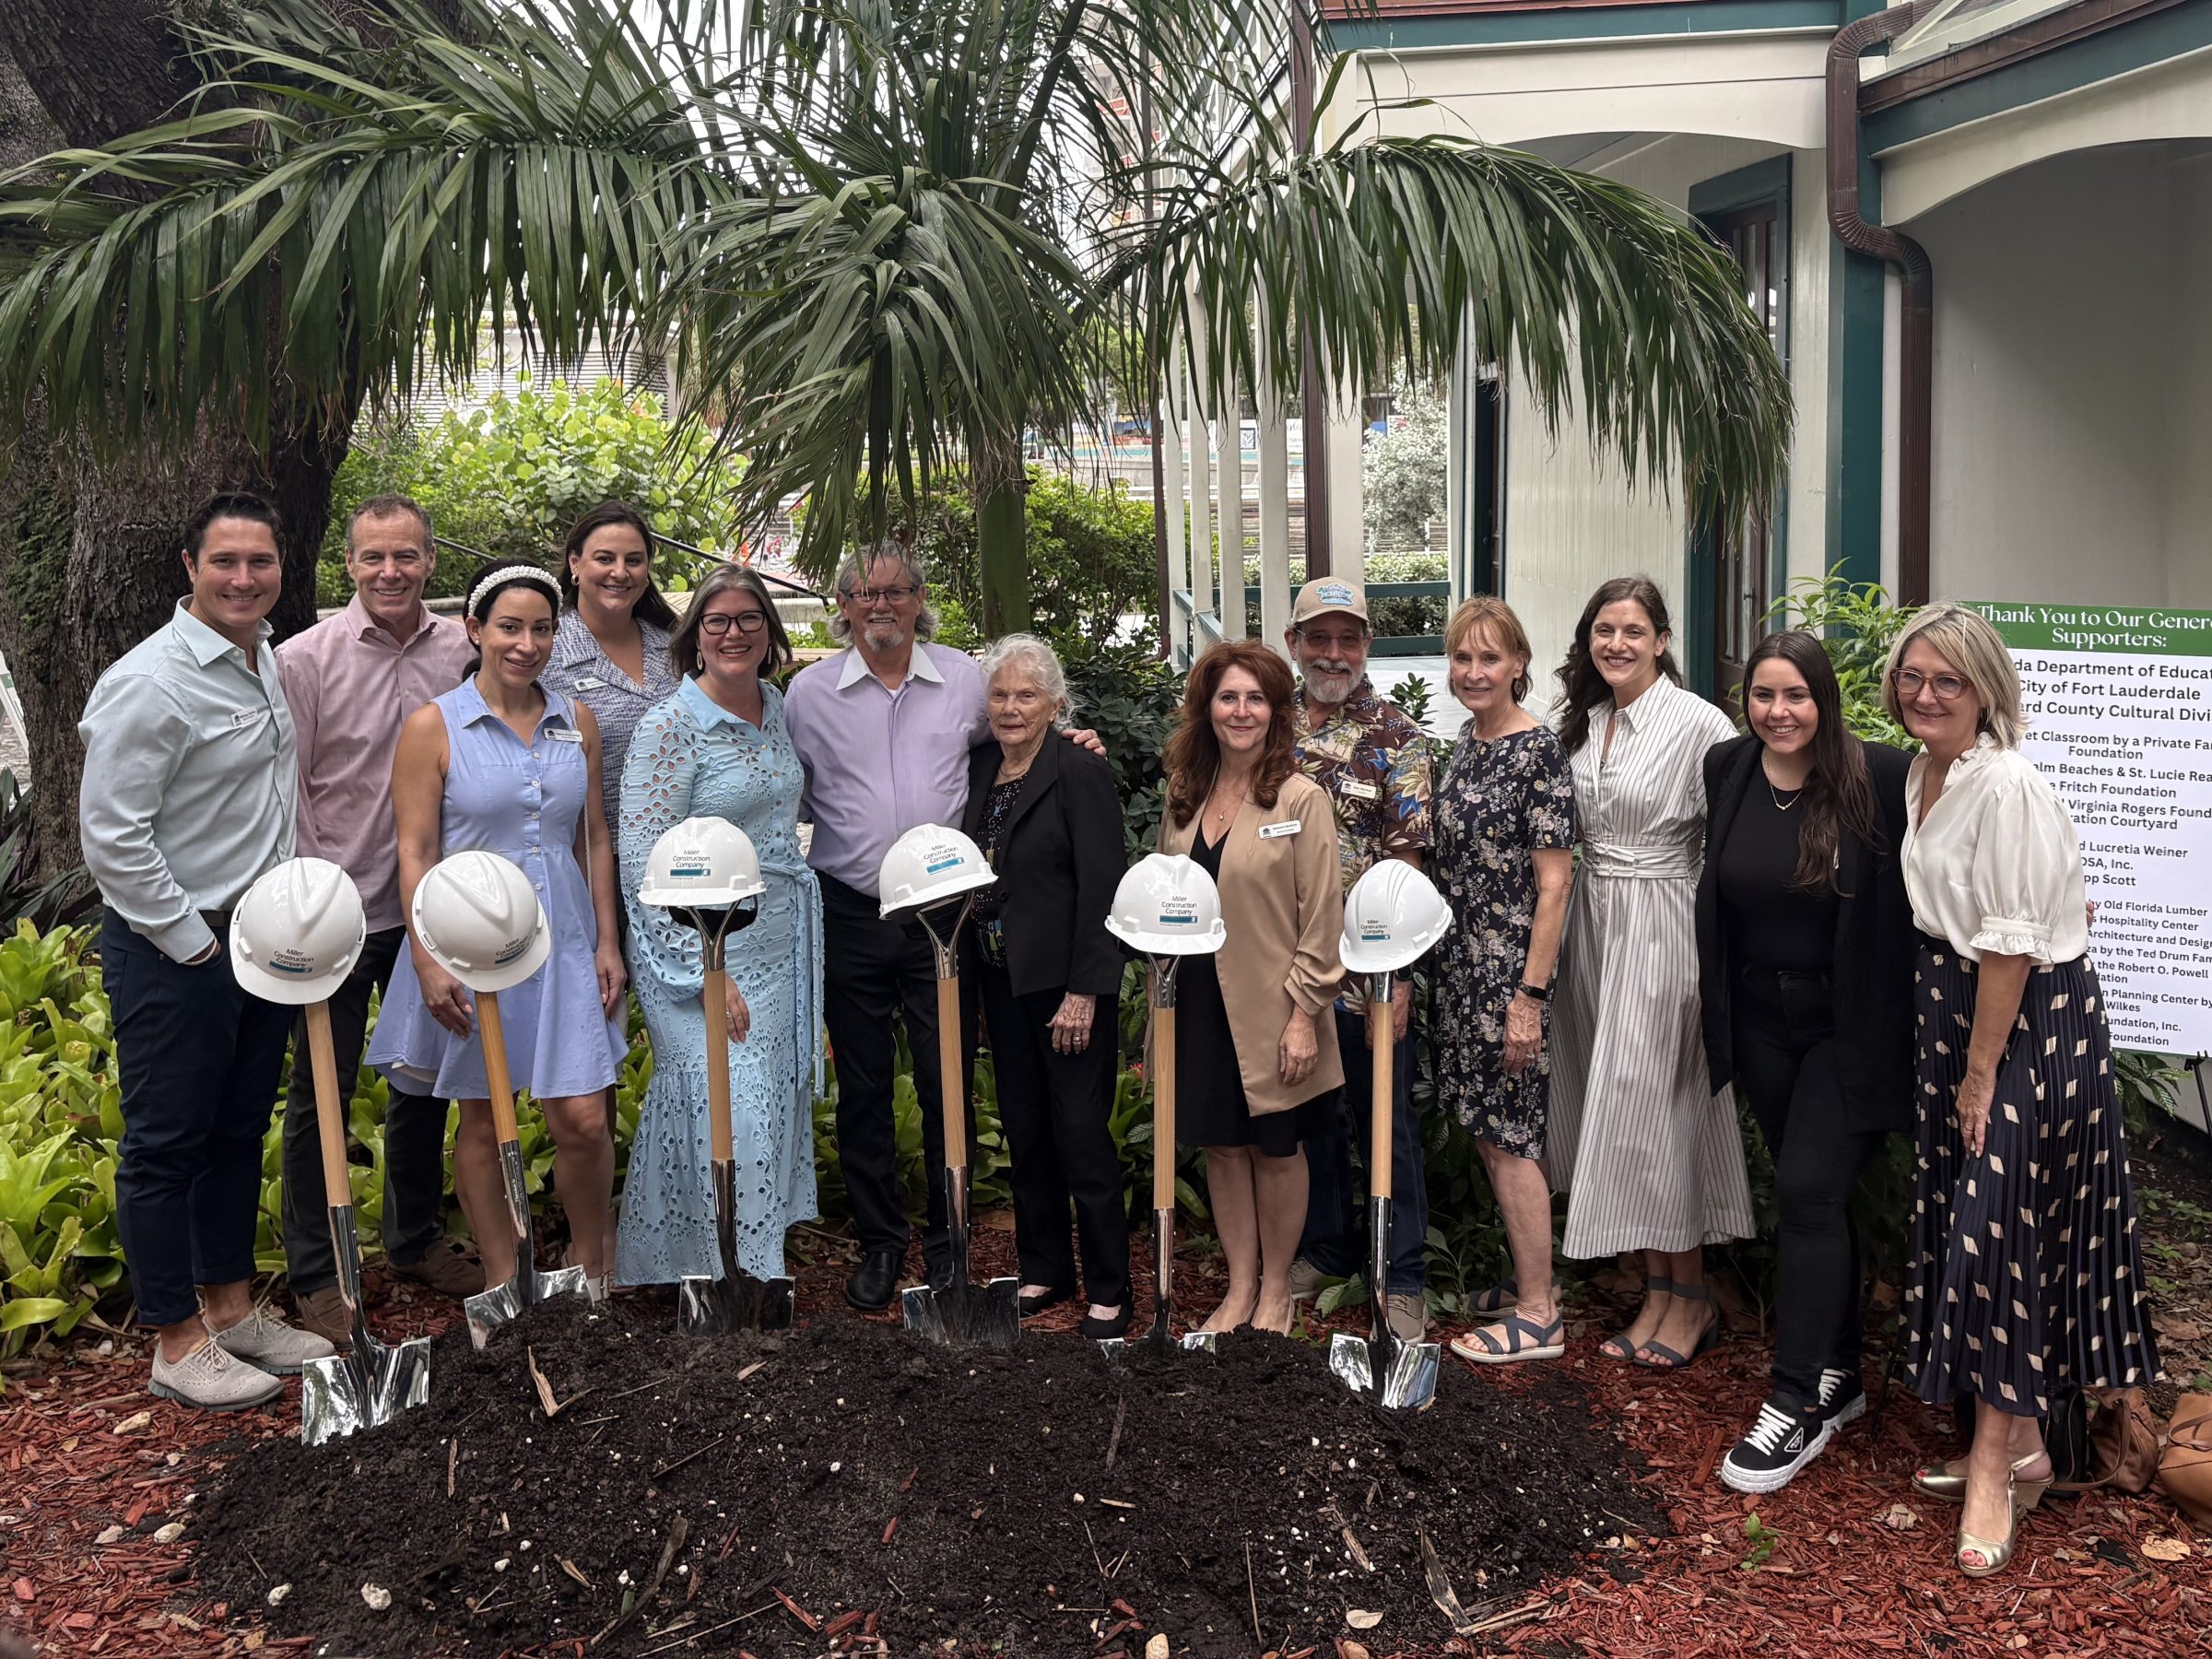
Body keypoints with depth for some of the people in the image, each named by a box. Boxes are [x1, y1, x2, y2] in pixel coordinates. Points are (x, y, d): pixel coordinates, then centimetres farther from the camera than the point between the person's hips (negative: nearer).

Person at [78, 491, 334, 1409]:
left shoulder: (269, 659, 8)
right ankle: (177, 1343, 14)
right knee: (166, 1143, 4)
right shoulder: (151, 681, -18)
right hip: (173, 950, -8)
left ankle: (231, 1307, 30)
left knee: (239, 1131, 16)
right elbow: (111, 839, -20)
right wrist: (194, 944, -15)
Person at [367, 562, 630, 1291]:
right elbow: (415, 853, -8)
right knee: (481, 1125, 9)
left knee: (583, 1121, -2)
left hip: (563, 946, 3)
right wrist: (429, 963, -14)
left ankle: (591, 1259, 24)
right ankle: (503, 1285, 24)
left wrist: (607, 942, 6)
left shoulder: (577, 723, 6)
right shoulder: (434, 726, -5)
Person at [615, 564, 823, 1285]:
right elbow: (645, 864, -17)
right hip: (702, 951, -7)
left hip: (778, 947, 7)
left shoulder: (775, 705, 9)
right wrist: (709, 973, -20)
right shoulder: (669, 727, -13)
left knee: (775, 1110, 11)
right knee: (730, 1121, -8)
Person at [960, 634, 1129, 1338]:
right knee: (1023, 1130, 14)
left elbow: (1101, 889, -15)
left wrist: (1082, 993, -18)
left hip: (1067, 981, -6)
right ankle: (1044, 1270, 29)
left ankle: (1108, 1290, 11)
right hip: (1001, 979, 7)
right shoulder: (979, 766, 7)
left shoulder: (1081, 772, -12)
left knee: (1081, 1133, -1)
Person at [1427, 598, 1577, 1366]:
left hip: (1508, 969, -8)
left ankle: (1538, 1316, 9)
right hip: (1461, 961, 8)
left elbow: (1554, 883, -17)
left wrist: (1531, 995, -19)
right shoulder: (1468, 739, 10)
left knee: (1510, 1137, -2)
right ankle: (1531, 1278, 29)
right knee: (1490, 1133, 15)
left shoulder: (1539, 750, -15)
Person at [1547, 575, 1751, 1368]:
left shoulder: (1697, 723, -12)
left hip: (1661, 928, -7)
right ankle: (1658, 1290, 21)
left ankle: (1692, 1297, 13)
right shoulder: (1582, 722, 9)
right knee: (1611, 1107, 9)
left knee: (1655, 1107, -2)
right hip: (1592, 921, 7)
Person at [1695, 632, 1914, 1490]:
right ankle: (1837, 1374, 29)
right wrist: (1709, 986, 13)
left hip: (1849, 1026, -5)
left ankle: (1798, 1404, 3)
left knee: (1808, 1190, -8)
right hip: (1762, 1022, 5)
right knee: (1812, 1194, 14)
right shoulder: (1726, 770, -1)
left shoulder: (1879, 777, -15)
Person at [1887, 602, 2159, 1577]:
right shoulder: (1921, 775, 9)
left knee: (1997, 1226, -6)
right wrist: (1951, 1058, 12)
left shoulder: (2006, 784, -19)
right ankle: (2019, 1445, 24)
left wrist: (1981, 1072, -16)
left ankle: (1995, 1468, 5)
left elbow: (2012, 943, -19)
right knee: (1963, 1220, 12)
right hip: (1950, 1006, 9)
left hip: (2031, 1019, -9)